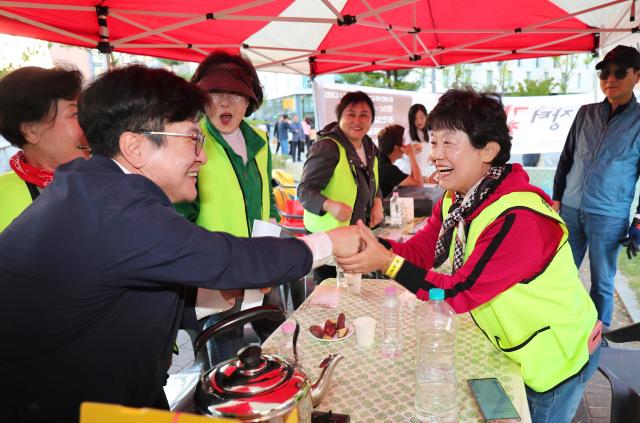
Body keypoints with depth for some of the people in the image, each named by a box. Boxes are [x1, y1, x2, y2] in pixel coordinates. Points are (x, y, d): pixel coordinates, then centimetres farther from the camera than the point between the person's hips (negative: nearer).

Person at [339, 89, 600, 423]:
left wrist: (387, 263, -38)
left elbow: (462, 292, -34)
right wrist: (367, 243, -29)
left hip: (560, 356, -7)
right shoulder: (455, 201, -6)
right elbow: (419, 251, -11)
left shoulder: (518, 219, -34)